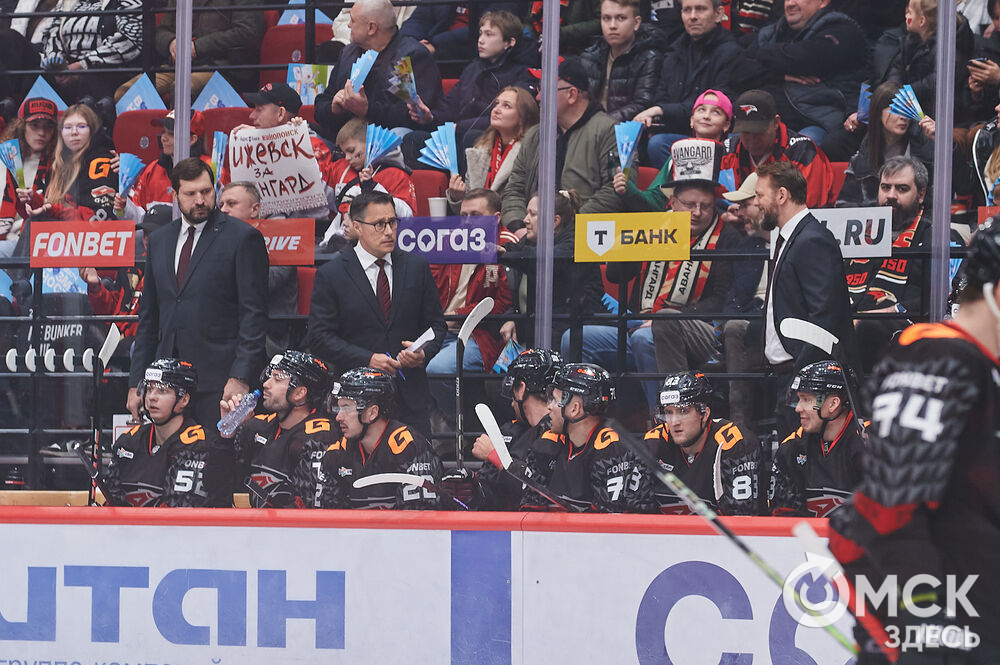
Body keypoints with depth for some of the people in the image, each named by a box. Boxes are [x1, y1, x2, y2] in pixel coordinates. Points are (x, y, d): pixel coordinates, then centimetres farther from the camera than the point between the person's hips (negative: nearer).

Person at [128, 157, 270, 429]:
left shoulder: (243, 238, -1)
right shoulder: (159, 240, 17)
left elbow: (254, 314, -5)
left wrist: (241, 377, -14)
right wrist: (136, 384, 13)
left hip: (219, 380, -5)